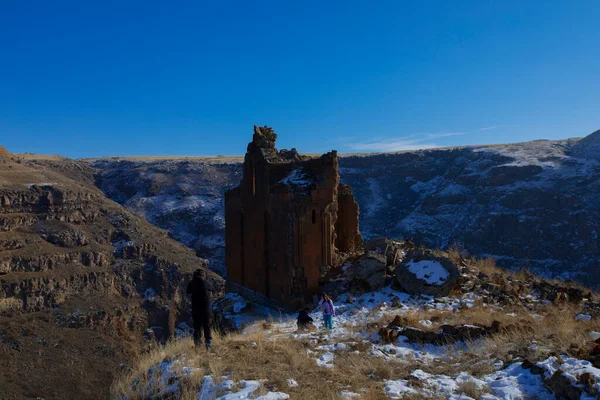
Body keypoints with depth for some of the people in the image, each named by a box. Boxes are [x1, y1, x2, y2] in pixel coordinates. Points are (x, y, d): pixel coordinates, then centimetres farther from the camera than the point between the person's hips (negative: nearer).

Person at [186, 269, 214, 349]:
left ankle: (198, 345, 11)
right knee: (207, 328, 9)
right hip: (206, 309, -2)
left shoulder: (191, 283, -3)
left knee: (197, 328, 11)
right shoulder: (205, 282, -9)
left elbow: (188, 292, 13)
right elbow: (211, 289, 9)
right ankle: (208, 345, 10)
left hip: (195, 310, 2)